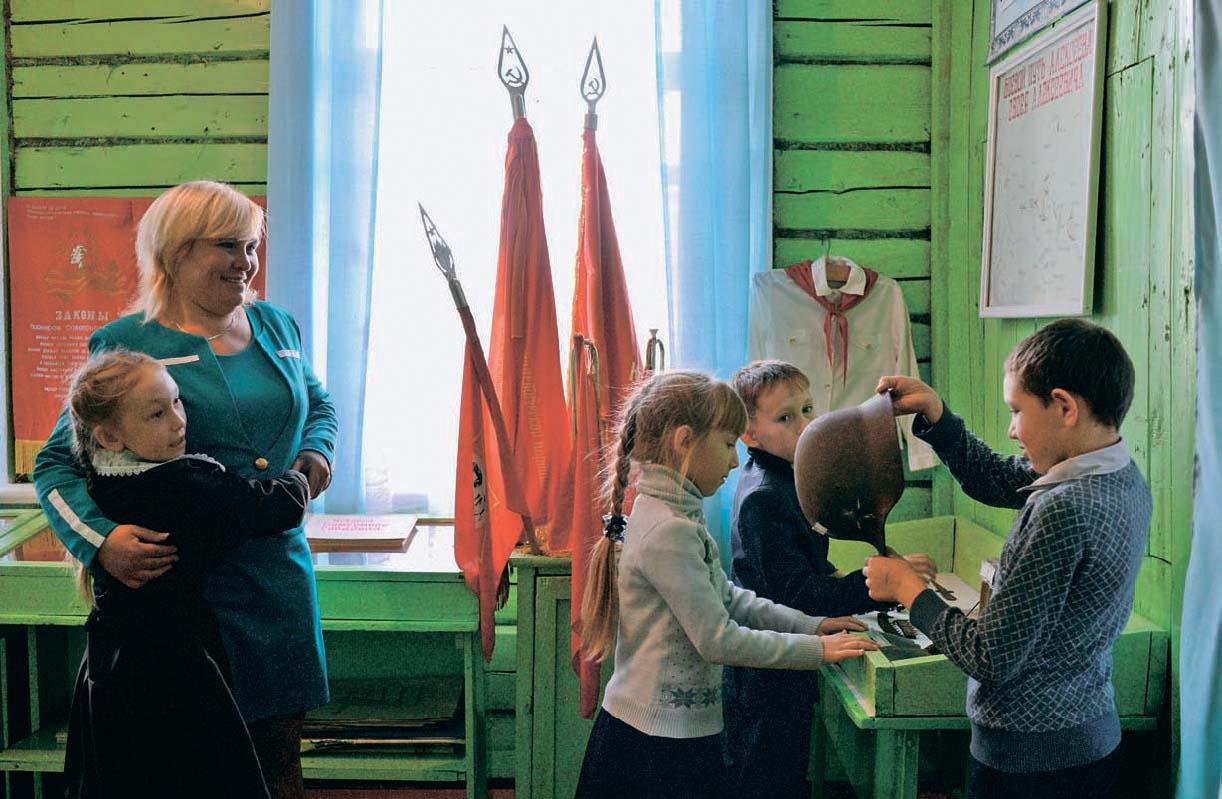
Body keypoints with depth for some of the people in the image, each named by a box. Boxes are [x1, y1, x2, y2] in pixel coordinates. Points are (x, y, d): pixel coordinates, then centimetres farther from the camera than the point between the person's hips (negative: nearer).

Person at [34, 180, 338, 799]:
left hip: (280, 577, 5)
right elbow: (57, 462, -5)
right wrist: (100, 541, -22)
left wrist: (315, 450, 5)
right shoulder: (126, 344, -6)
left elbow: (318, 404, 27)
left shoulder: (276, 326, 10)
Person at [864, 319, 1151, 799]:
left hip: (1031, 759, -8)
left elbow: (991, 660, -24)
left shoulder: (1063, 512, -29)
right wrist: (934, 414, 3)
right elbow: (996, 480, 13)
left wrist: (906, 588, -12)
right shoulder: (1122, 478, -2)